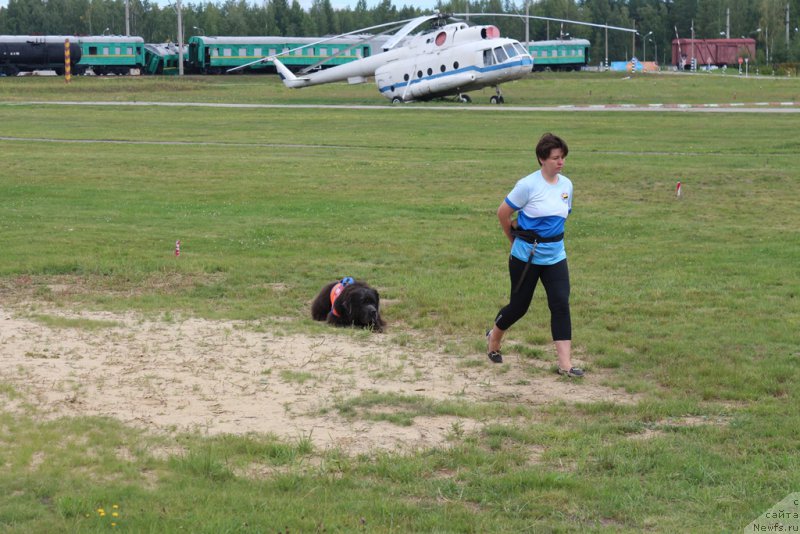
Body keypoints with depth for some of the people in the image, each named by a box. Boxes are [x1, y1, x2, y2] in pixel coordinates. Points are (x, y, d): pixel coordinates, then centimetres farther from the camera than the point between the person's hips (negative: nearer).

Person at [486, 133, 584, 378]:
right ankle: (494, 338, 38)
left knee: (561, 304, -8)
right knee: (519, 306, 7)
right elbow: (503, 213, -6)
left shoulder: (566, 184, 3)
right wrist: (515, 239, 7)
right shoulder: (528, 185, -15)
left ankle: (565, 363, -7)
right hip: (526, 255, -4)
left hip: (555, 256, 4)